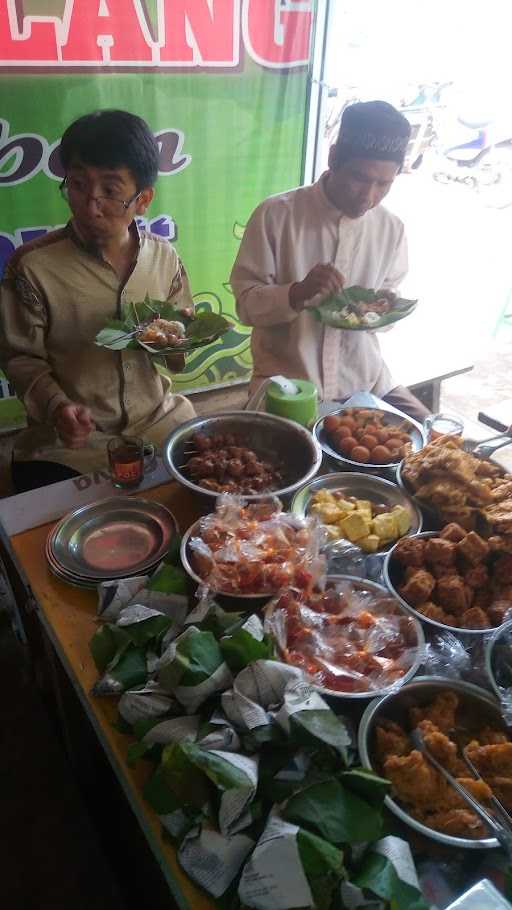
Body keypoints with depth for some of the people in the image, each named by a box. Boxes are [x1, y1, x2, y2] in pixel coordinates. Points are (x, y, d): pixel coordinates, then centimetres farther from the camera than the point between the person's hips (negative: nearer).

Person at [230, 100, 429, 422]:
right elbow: (246, 303, -9)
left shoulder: (392, 228, 1)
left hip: (364, 378, 4)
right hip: (284, 380, -4)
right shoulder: (276, 214, -10)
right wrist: (298, 293, -29)